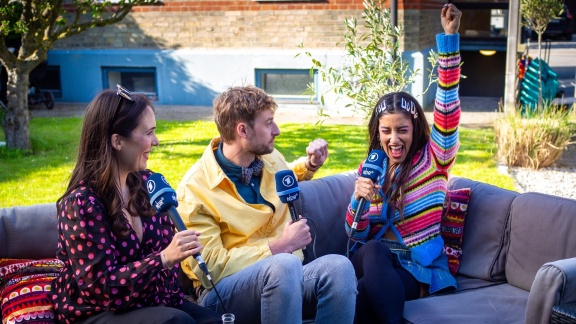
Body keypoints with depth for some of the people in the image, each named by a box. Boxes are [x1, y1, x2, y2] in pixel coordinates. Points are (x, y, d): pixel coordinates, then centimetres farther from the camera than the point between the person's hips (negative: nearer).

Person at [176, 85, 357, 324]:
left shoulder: (271, 158, 10)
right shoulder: (195, 188, -10)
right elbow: (209, 268, -15)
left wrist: (310, 165, 15)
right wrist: (281, 246, -16)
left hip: (284, 279, 6)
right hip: (225, 292, -5)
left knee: (338, 266, -28)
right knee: (284, 265, -39)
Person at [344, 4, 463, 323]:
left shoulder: (433, 160, 2)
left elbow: (447, 111, -15)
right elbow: (356, 234, 9)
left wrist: (450, 37, -24)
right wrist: (359, 199, -15)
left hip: (420, 267, -3)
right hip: (373, 260, 4)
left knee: (364, 294, -33)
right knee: (373, 250, -34)